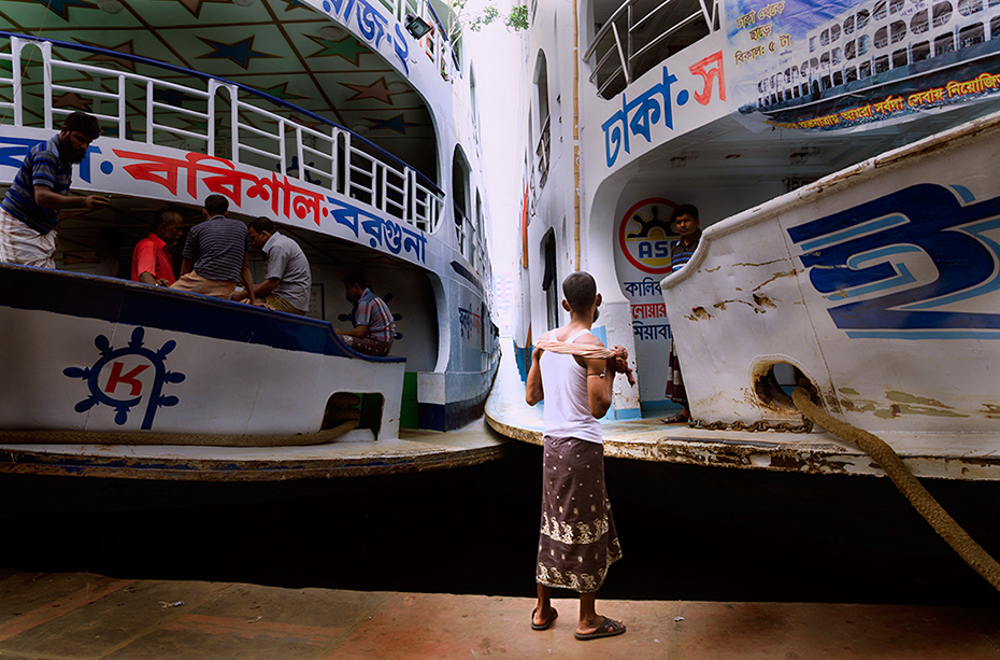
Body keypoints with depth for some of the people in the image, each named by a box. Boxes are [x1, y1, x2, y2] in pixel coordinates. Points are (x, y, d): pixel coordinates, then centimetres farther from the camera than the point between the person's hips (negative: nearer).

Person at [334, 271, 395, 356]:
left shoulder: (365, 303, -13)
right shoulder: (373, 298, 19)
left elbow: (359, 332, -20)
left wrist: (341, 333, -3)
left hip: (379, 345, -11)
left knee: (339, 339, -21)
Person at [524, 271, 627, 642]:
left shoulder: (545, 341, 5)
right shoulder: (592, 347, -15)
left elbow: (531, 396, 11)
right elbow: (599, 408, -17)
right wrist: (612, 371, -5)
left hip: (552, 444, 7)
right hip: (582, 447, -7)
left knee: (553, 525, 18)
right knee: (586, 530, 7)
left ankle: (542, 611, 31)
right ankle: (588, 620, 22)